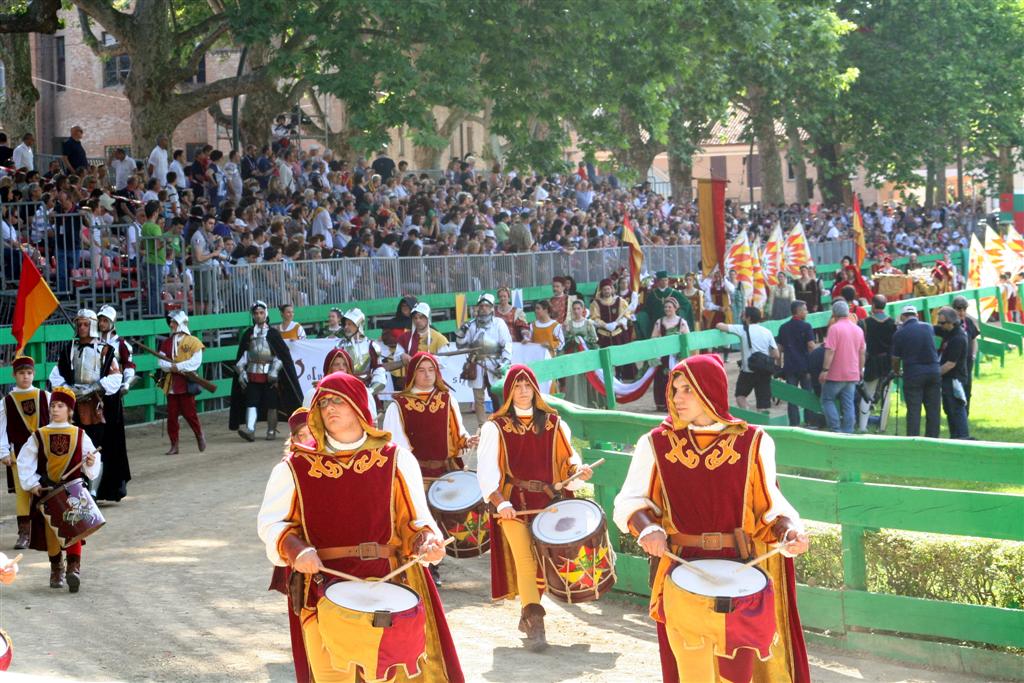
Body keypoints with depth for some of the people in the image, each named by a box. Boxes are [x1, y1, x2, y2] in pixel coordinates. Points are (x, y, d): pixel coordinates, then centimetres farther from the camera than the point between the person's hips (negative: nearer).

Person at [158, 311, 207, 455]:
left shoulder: (193, 342, -3)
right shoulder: (166, 343, 12)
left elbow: (195, 362, -12)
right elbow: (161, 361, 3)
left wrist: (179, 366, -19)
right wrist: (170, 366, -17)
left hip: (187, 383, -5)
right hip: (171, 383, 5)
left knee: (189, 413, -2)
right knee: (171, 415, 2)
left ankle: (200, 435, 22)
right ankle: (174, 445, 7)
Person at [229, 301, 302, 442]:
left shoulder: (273, 333, 2)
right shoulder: (248, 334, 9)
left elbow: (282, 354, -1)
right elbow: (242, 355, 12)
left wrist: (274, 371, -10)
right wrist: (241, 372, 3)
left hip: (269, 375, -2)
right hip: (253, 375, 2)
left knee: (271, 404, 0)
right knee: (251, 402, -11)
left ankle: (271, 431, 11)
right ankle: (250, 429, -21)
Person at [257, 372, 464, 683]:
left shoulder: (395, 460, 5)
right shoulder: (296, 466, 4)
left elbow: (414, 520, 8)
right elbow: (270, 522, 7)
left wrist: (426, 542, -14)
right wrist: (295, 548, -12)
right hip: (322, 589, 0)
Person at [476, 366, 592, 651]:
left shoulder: (553, 423, 12)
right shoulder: (495, 427, 4)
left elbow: (567, 457, 12)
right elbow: (486, 470, -5)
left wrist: (577, 470, -12)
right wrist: (499, 501, -20)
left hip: (547, 500, 3)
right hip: (512, 503, -3)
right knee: (525, 558, -16)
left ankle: (529, 613, 20)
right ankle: (535, 621, -19)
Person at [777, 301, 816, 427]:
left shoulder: (783, 327, 9)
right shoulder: (806, 326, -7)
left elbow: (780, 348, 11)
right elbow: (811, 346, -14)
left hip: (789, 366, 4)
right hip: (804, 366, -4)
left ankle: (794, 423, 3)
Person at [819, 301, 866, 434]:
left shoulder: (834, 328, -12)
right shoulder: (858, 329, 8)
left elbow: (830, 351, -17)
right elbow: (862, 352, 14)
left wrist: (825, 370, -15)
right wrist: (860, 370, 23)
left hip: (836, 374, -6)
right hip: (853, 374, 6)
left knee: (827, 400, 5)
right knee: (849, 404, 8)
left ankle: (836, 429, -4)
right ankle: (848, 431, 6)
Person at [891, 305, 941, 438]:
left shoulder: (899, 334, -5)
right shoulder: (928, 328, 7)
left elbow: (896, 358, 3)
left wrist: (897, 372, 23)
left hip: (913, 373, -3)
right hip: (934, 371, 3)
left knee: (913, 410, 0)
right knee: (933, 410, 8)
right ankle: (933, 441, 10)